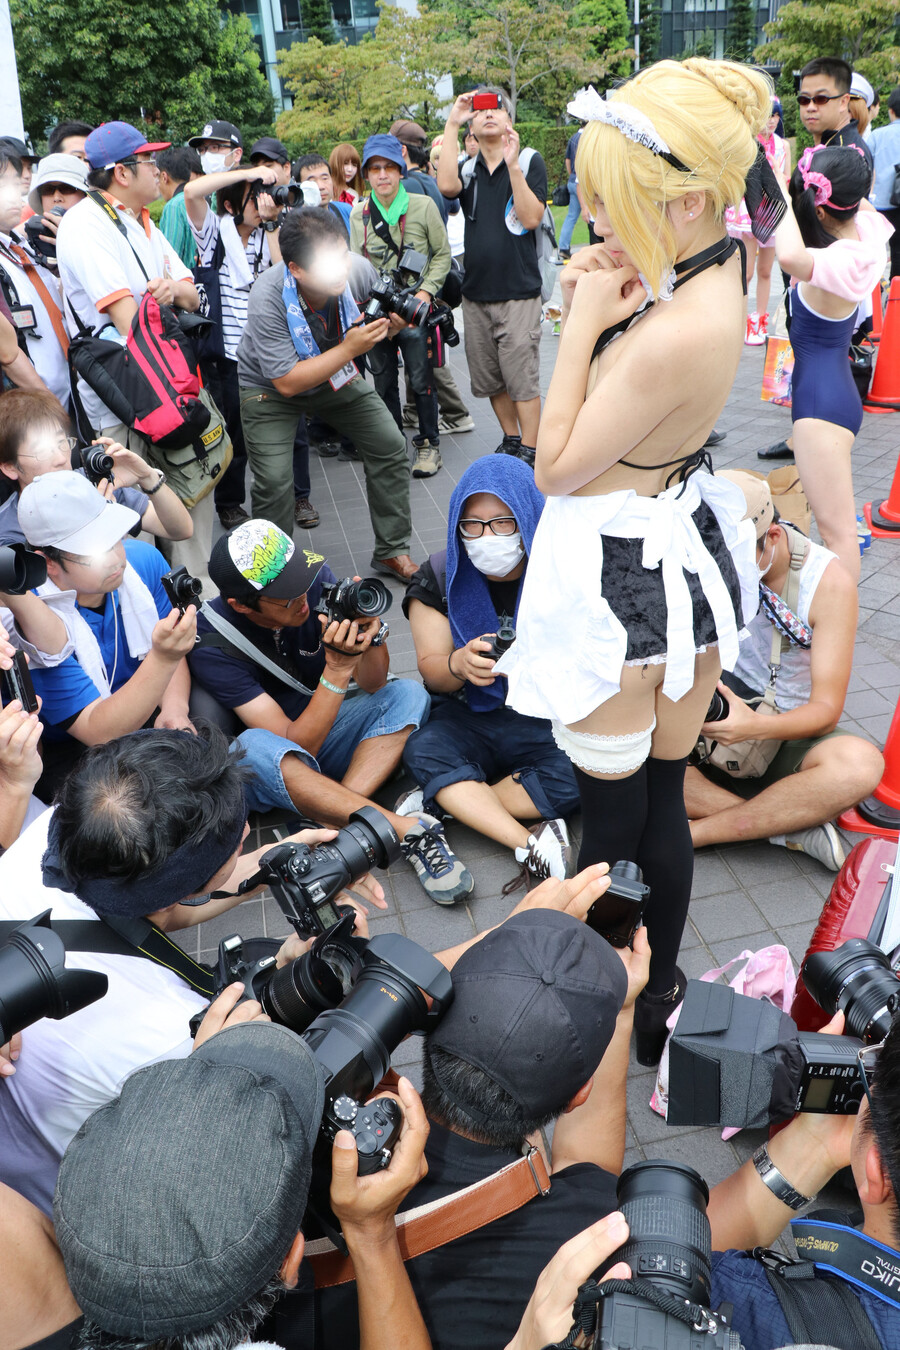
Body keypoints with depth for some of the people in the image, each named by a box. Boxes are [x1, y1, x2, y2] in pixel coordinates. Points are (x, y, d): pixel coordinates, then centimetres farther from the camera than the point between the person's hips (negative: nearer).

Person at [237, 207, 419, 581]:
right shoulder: (268, 299, -35)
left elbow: (372, 332, -5)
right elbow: (287, 383, -34)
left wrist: (394, 323, -29)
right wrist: (349, 349, -38)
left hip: (336, 373, 5)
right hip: (270, 386, -4)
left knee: (390, 447, -2)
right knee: (273, 483, -17)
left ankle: (392, 551, 15)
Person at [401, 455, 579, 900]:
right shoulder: (439, 579, -3)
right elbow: (431, 671, -5)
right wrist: (458, 665, -31)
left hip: (543, 719, 0)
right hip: (467, 718, 1)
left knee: (578, 777, -30)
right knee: (423, 749, -31)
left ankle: (434, 805, -25)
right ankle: (529, 845, -36)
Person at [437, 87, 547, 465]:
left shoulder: (530, 161, 1)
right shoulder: (468, 168, 9)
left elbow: (531, 218, -12)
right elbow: (446, 185, -15)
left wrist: (512, 164, -18)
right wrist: (451, 124, -12)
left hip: (518, 292, -4)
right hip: (475, 292, 5)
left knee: (522, 379, -5)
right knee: (488, 380, 12)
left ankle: (529, 452, 4)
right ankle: (511, 440, 28)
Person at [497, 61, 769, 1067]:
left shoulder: (676, 335, -28)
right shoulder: (717, 264, 1)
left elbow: (557, 467, -19)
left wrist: (585, 322, -17)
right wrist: (597, 303, -5)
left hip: (622, 578, -10)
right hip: (687, 548, 10)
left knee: (612, 812, 8)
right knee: (663, 797, 19)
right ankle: (660, 995, 38)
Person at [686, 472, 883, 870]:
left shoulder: (827, 582, -12)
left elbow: (826, 709, -14)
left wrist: (756, 727, -35)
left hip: (781, 736, -1)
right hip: (704, 733, 2)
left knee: (861, 763, -34)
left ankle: (692, 832, -25)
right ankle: (790, 827, -24)